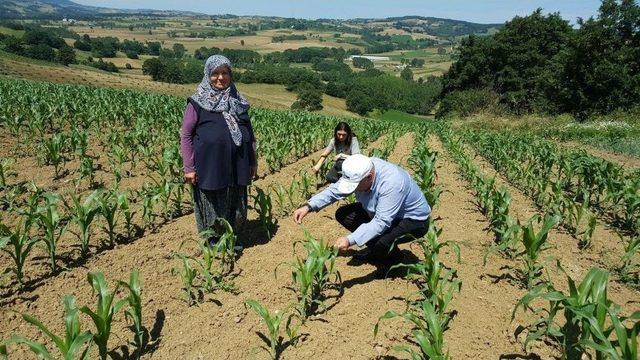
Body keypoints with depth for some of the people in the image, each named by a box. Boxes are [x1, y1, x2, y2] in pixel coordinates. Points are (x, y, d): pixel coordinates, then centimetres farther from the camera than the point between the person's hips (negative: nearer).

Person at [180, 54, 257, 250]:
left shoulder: (238, 101, 7)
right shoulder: (198, 103, -5)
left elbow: (249, 133, 14)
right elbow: (185, 135, -4)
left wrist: (253, 161, 12)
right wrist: (189, 168, -9)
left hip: (236, 168, 4)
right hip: (210, 167, -4)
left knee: (236, 206, 14)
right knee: (212, 206, 10)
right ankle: (212, 240, 30)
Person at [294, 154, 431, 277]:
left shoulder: (391, 183, -39)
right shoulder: (359, 172, -17)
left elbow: (381, 223, -40)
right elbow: (335, 190, -10)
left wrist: (350, 240, -43)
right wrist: (308, 206, -21)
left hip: (414, 220, -7)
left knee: (380, 242, -35)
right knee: (343, 214, -2)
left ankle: (394, 258, 3)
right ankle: (373, 252, 13)